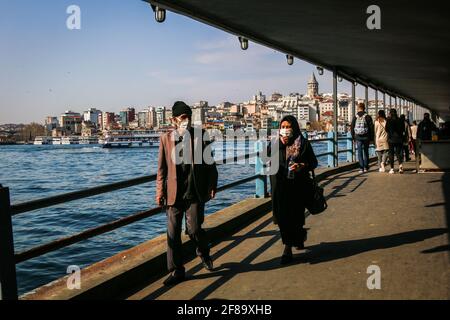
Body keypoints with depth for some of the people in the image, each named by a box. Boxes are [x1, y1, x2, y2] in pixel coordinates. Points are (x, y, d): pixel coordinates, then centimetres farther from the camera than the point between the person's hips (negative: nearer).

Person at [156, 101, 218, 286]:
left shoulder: (200, 135, 2)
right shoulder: (166, 139, 4)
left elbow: (210, 163, 6)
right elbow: (162, 168, 7)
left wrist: (212, 185, 0)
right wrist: (160, 191, 2)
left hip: (195, 192, -1)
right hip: (174, 193, 2)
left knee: (194, 229, -5)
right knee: (173, 233, 4)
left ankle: (203, 253, 29)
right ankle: (176, 271, 18)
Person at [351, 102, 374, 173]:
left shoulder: (355, 117, 0)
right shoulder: (368, 117, -4)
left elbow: (352, 128, 4)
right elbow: (371, 128, -3)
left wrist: (354, 138, 13)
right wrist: (371, 138, 4)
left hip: (358, 138, 0)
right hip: (366, 137, 0)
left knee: (360, 153, 2)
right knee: (366, 152, 13)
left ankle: (361, 168, -4)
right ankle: (366, 167, 15)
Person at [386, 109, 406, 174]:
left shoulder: (389, 120, -8)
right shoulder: (400, 120, 2)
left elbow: (386, 129, -5)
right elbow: (403, 130, 7)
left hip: (391, 139, -3)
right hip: (399, 139, 3)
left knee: (391, 153, 5)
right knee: (398, 153, 9)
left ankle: (392, 169, 5)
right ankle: (400, 164, -16)